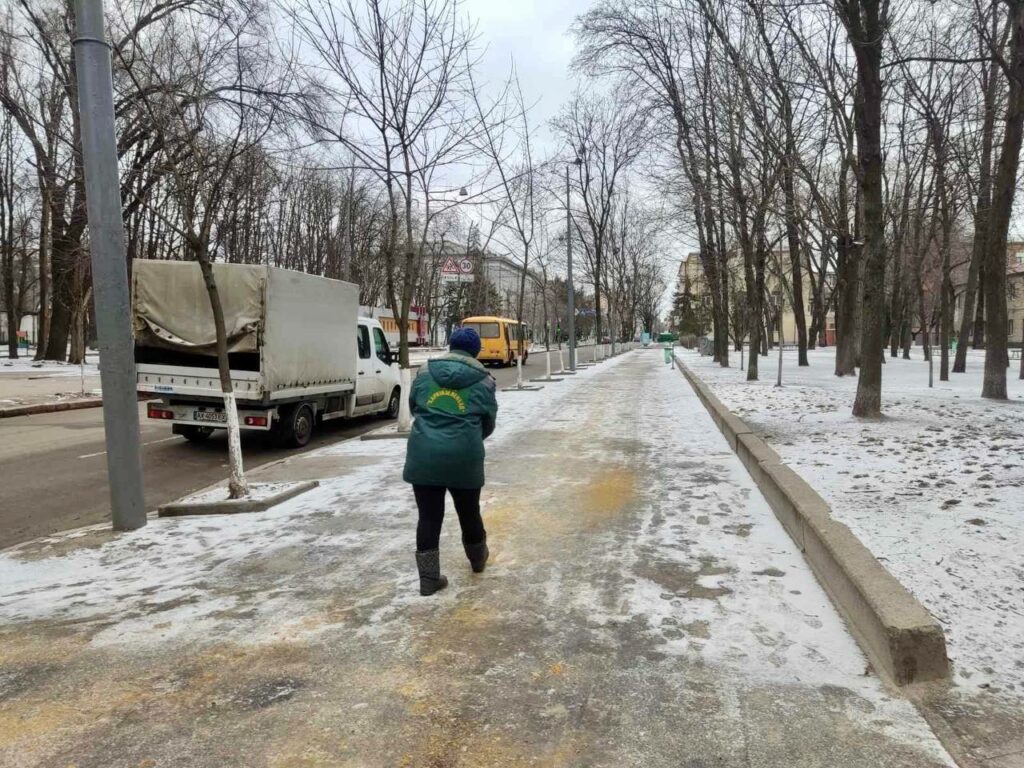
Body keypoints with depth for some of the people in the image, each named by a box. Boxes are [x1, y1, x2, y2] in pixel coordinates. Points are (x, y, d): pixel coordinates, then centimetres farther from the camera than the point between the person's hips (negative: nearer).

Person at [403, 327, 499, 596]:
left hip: (423, 456, 1)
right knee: (469, 511, 19)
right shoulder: (483, 380, 3)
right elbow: (488, 423, 9)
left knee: (429, 516, 9)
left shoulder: (425, 372, 7)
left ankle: (429, 578, 11)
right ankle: (478, 559, 42)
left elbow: (414, 408, 17)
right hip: (464, 457, -1)